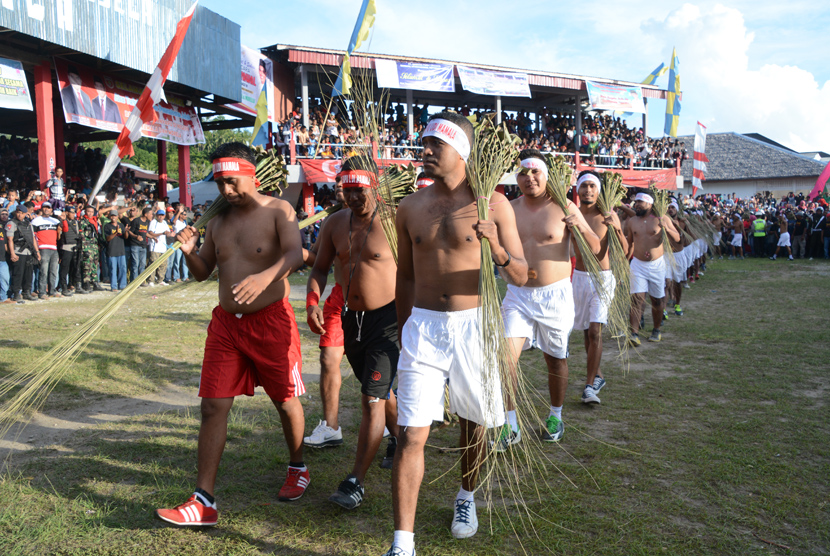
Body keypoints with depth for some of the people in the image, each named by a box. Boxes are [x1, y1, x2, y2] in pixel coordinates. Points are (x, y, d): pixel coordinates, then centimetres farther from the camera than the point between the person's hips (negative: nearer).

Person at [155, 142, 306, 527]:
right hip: (226, 322, 5)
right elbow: (202, 273, 15)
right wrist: (188, 250, -7)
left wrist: (264, 276, -45)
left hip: (271, 320, -5)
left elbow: (294, 254, -25)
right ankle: (203, 502, 5)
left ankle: (298, 469, 35)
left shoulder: (277, 211, -7)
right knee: (213, 407, 0)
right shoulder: (218, 220, 10)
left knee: (286, 400, 9)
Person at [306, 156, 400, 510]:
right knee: (378, 392, 21)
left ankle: (355, 482, -1)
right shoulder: (336, 223, 5)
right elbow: (320, 268, 13)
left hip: (386, 318, -6)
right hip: (352, 319, 7)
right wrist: (312, 302, -4)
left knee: (372, 398, -8)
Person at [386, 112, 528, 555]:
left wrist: (498, 250, -26)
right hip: (423, 327, 1)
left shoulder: (491, 203, -4)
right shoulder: (410, 207, 4)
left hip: (473, 326, -1)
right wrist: (403, 334, 17)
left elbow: (520, 276, -4)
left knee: (473, 423, 16)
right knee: (410, 435, -5)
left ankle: (466, 498, 44)